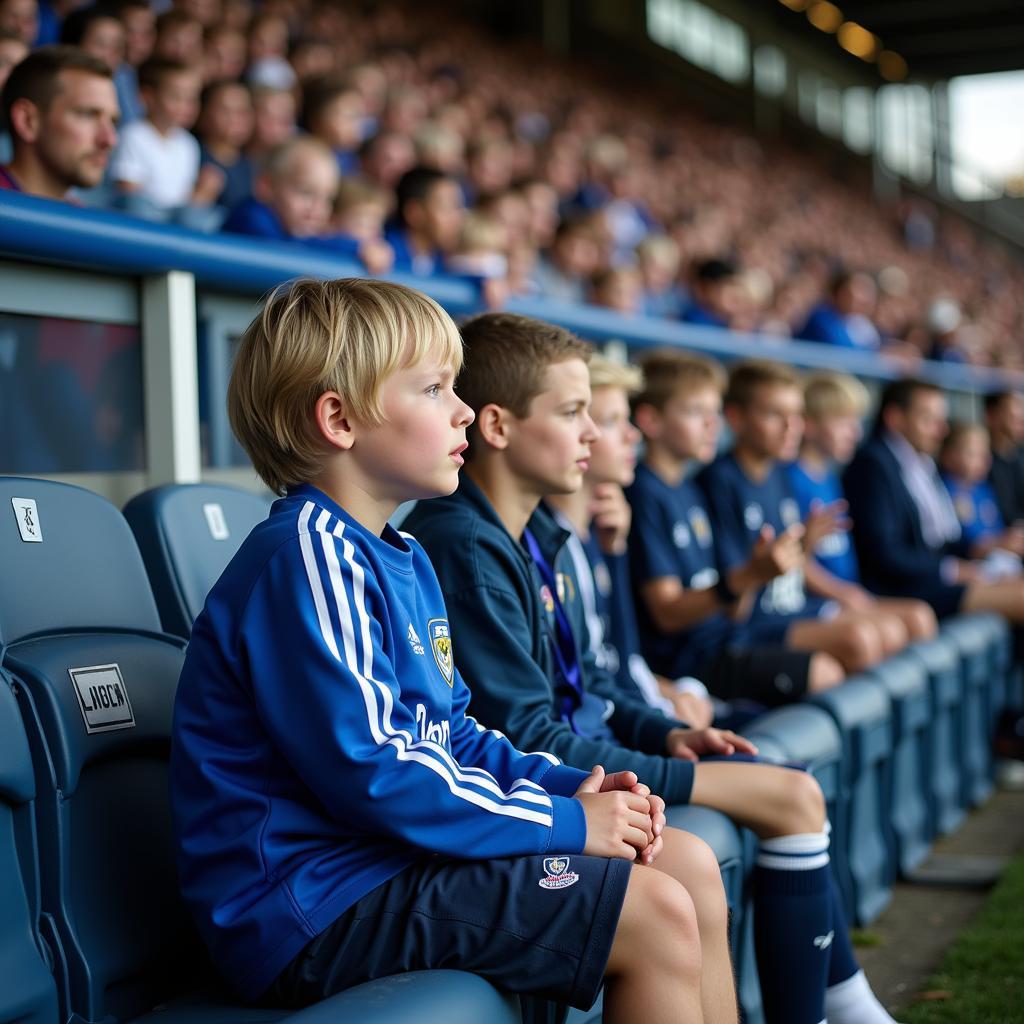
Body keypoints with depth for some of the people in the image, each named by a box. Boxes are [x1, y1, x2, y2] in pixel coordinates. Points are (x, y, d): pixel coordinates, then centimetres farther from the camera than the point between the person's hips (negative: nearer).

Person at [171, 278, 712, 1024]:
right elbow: (365, 775, -25)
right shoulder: (308, 559, -18)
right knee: (655, 915, -15)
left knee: (682, 861, 10)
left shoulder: (403, 559, 15)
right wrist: (563, 822, -17)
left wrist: (569, 786, 3)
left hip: (390, 856, 10)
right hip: (321, 900, -10)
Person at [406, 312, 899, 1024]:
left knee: (797, 794, 13)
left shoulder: (533, 534, 9)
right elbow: (529, 741, -24)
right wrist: (677, 774, -18)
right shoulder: (464, 545, -23)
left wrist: (666, 733, 5)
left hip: (589, 744, 10)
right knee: (795, 798, -8)